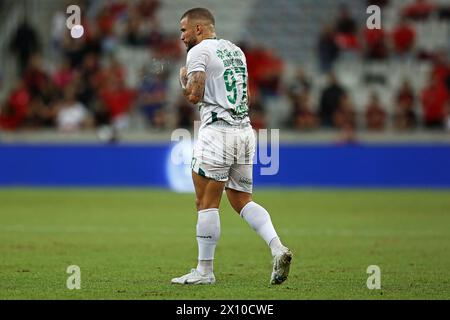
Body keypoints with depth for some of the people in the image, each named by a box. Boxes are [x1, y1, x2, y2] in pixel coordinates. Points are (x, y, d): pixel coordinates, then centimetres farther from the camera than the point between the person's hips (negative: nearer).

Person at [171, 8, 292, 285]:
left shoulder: (199, 51, -4)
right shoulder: (235, 50, 20)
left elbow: (194, 96, -14)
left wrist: (183, 78, 7)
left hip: (217, 132, -8)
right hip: (245, 130, 8)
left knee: (207, 203, -2)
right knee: (242, 200, 12)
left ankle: (205, 270, 1)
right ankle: (278, 248, -7)